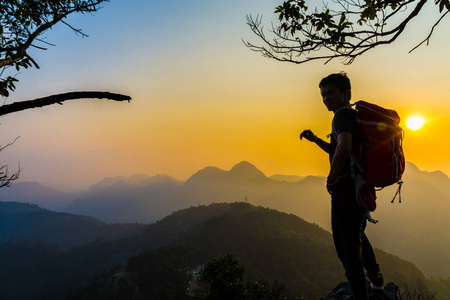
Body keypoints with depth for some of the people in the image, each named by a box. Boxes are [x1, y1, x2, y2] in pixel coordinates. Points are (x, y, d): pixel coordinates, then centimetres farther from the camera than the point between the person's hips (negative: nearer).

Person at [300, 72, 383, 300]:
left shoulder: (343, 115, -15)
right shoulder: (355, 117, 16)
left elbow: (343, 148, -35)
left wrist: (331, 177, -20)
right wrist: (315, 139, 16)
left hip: (346, 189, -11)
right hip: (360, 187, 11)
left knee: (348, 246, -1)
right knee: (357, 234, 30)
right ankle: (375, 279, 50)